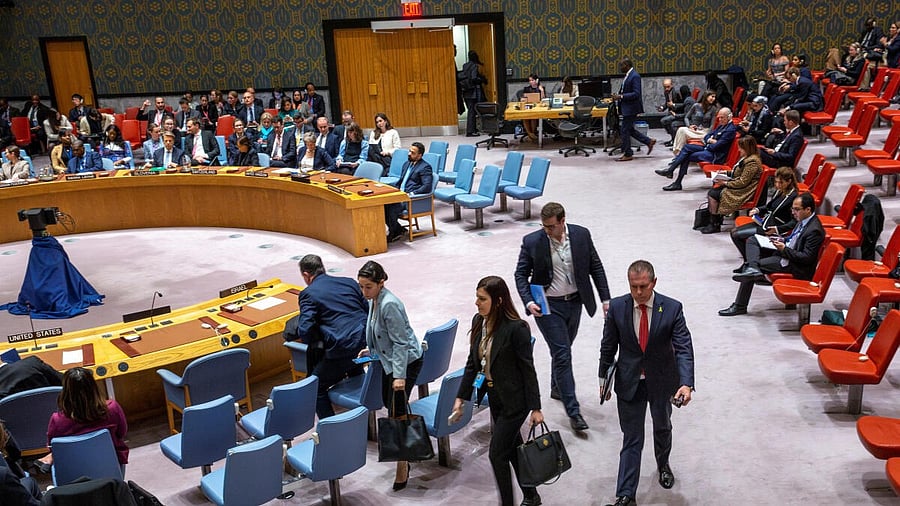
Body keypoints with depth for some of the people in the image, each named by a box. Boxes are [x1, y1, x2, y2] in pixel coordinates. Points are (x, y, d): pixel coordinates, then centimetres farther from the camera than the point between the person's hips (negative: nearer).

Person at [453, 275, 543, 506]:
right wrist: (461, 396, 6)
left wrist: (535, 408, -15)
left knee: (497, 453, -3)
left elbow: (528, 369, -17)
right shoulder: (478, 321, -1)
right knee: (513, 449, 19)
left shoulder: (516, 328, -22)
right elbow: (473, 362, 7)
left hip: (515, 401, -7)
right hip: (495, 398, 7)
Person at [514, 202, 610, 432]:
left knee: (563, 350, 20)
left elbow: (596, 267, 3)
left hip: (574, 302, 4)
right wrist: (528, 302, -18)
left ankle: (557, 388, 44)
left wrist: (606, 298, 0)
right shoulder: (531, 242, -13)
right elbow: (521, 274, -5)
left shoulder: (581, 235, -6)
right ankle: (573, 411, -1)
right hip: (548, 305, -3)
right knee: (562, 354, -6)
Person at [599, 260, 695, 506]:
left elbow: (684, 348, -20)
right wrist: (604, 377, 4)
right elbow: (608, 346, -1)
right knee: (631, 439, 2)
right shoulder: (617, 307, -12)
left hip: (662, 381, 1)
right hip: (629, 383, -1)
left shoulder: (672, 308, -16)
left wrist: (686, 383, -32)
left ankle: (663, 465, 54)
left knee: (662, 428, 25)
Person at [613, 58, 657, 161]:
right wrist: (619, 95, 8)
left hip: (631, 108, -10)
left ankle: (627, 154, 7)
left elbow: (636, 94, -24)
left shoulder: (635, 76, -18)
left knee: (625, 131, -3)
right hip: (627, 108, 10)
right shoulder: (628, 75, 12)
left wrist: (621, 96, -24)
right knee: (629, 130, 16)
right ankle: (649, 141, 24)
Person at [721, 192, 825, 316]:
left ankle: (740, 306, -6)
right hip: (784, 253, 10)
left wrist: (784, 249, -22)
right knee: (752, 241, 4)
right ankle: (752, 269, -23)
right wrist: (782, 240, 3)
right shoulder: (804, 221, 5)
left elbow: (807, 258, -23)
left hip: (796, 266, -10)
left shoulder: (815, 230, -23)